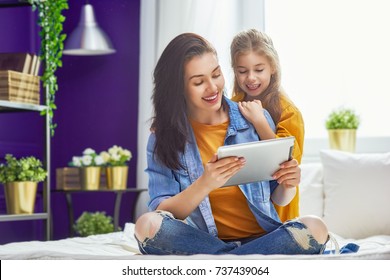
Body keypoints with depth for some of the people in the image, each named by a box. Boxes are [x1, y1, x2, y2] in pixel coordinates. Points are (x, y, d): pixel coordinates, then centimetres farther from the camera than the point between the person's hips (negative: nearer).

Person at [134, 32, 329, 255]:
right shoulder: (164, 137, 1)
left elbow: (278, 199, 13)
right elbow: (163, 214, -7)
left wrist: (288, 185, -12)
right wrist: (204, 185, -25)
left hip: (262, 237, 1)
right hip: (202, 242, -1)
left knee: (315, 228, -30)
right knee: (148, 225, -32)